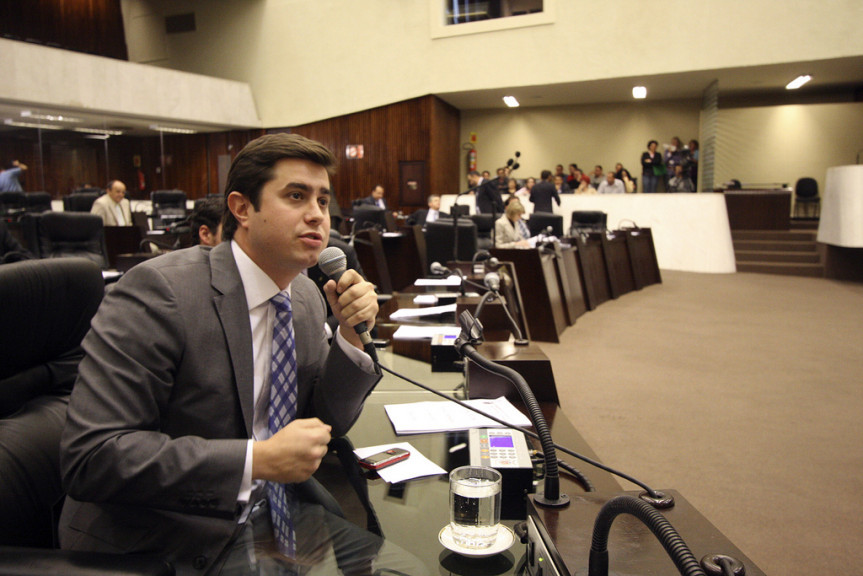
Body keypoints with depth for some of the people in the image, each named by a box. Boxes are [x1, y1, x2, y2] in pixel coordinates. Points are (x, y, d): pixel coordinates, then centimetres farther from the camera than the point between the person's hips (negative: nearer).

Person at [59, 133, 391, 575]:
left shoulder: (307, 298, 3)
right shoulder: (159, 289, -20)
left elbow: (323, 426, 7)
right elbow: (89, 457, -24)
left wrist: (352, 337, -9)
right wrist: (257, 460, -26)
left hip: (274, 516, 7)